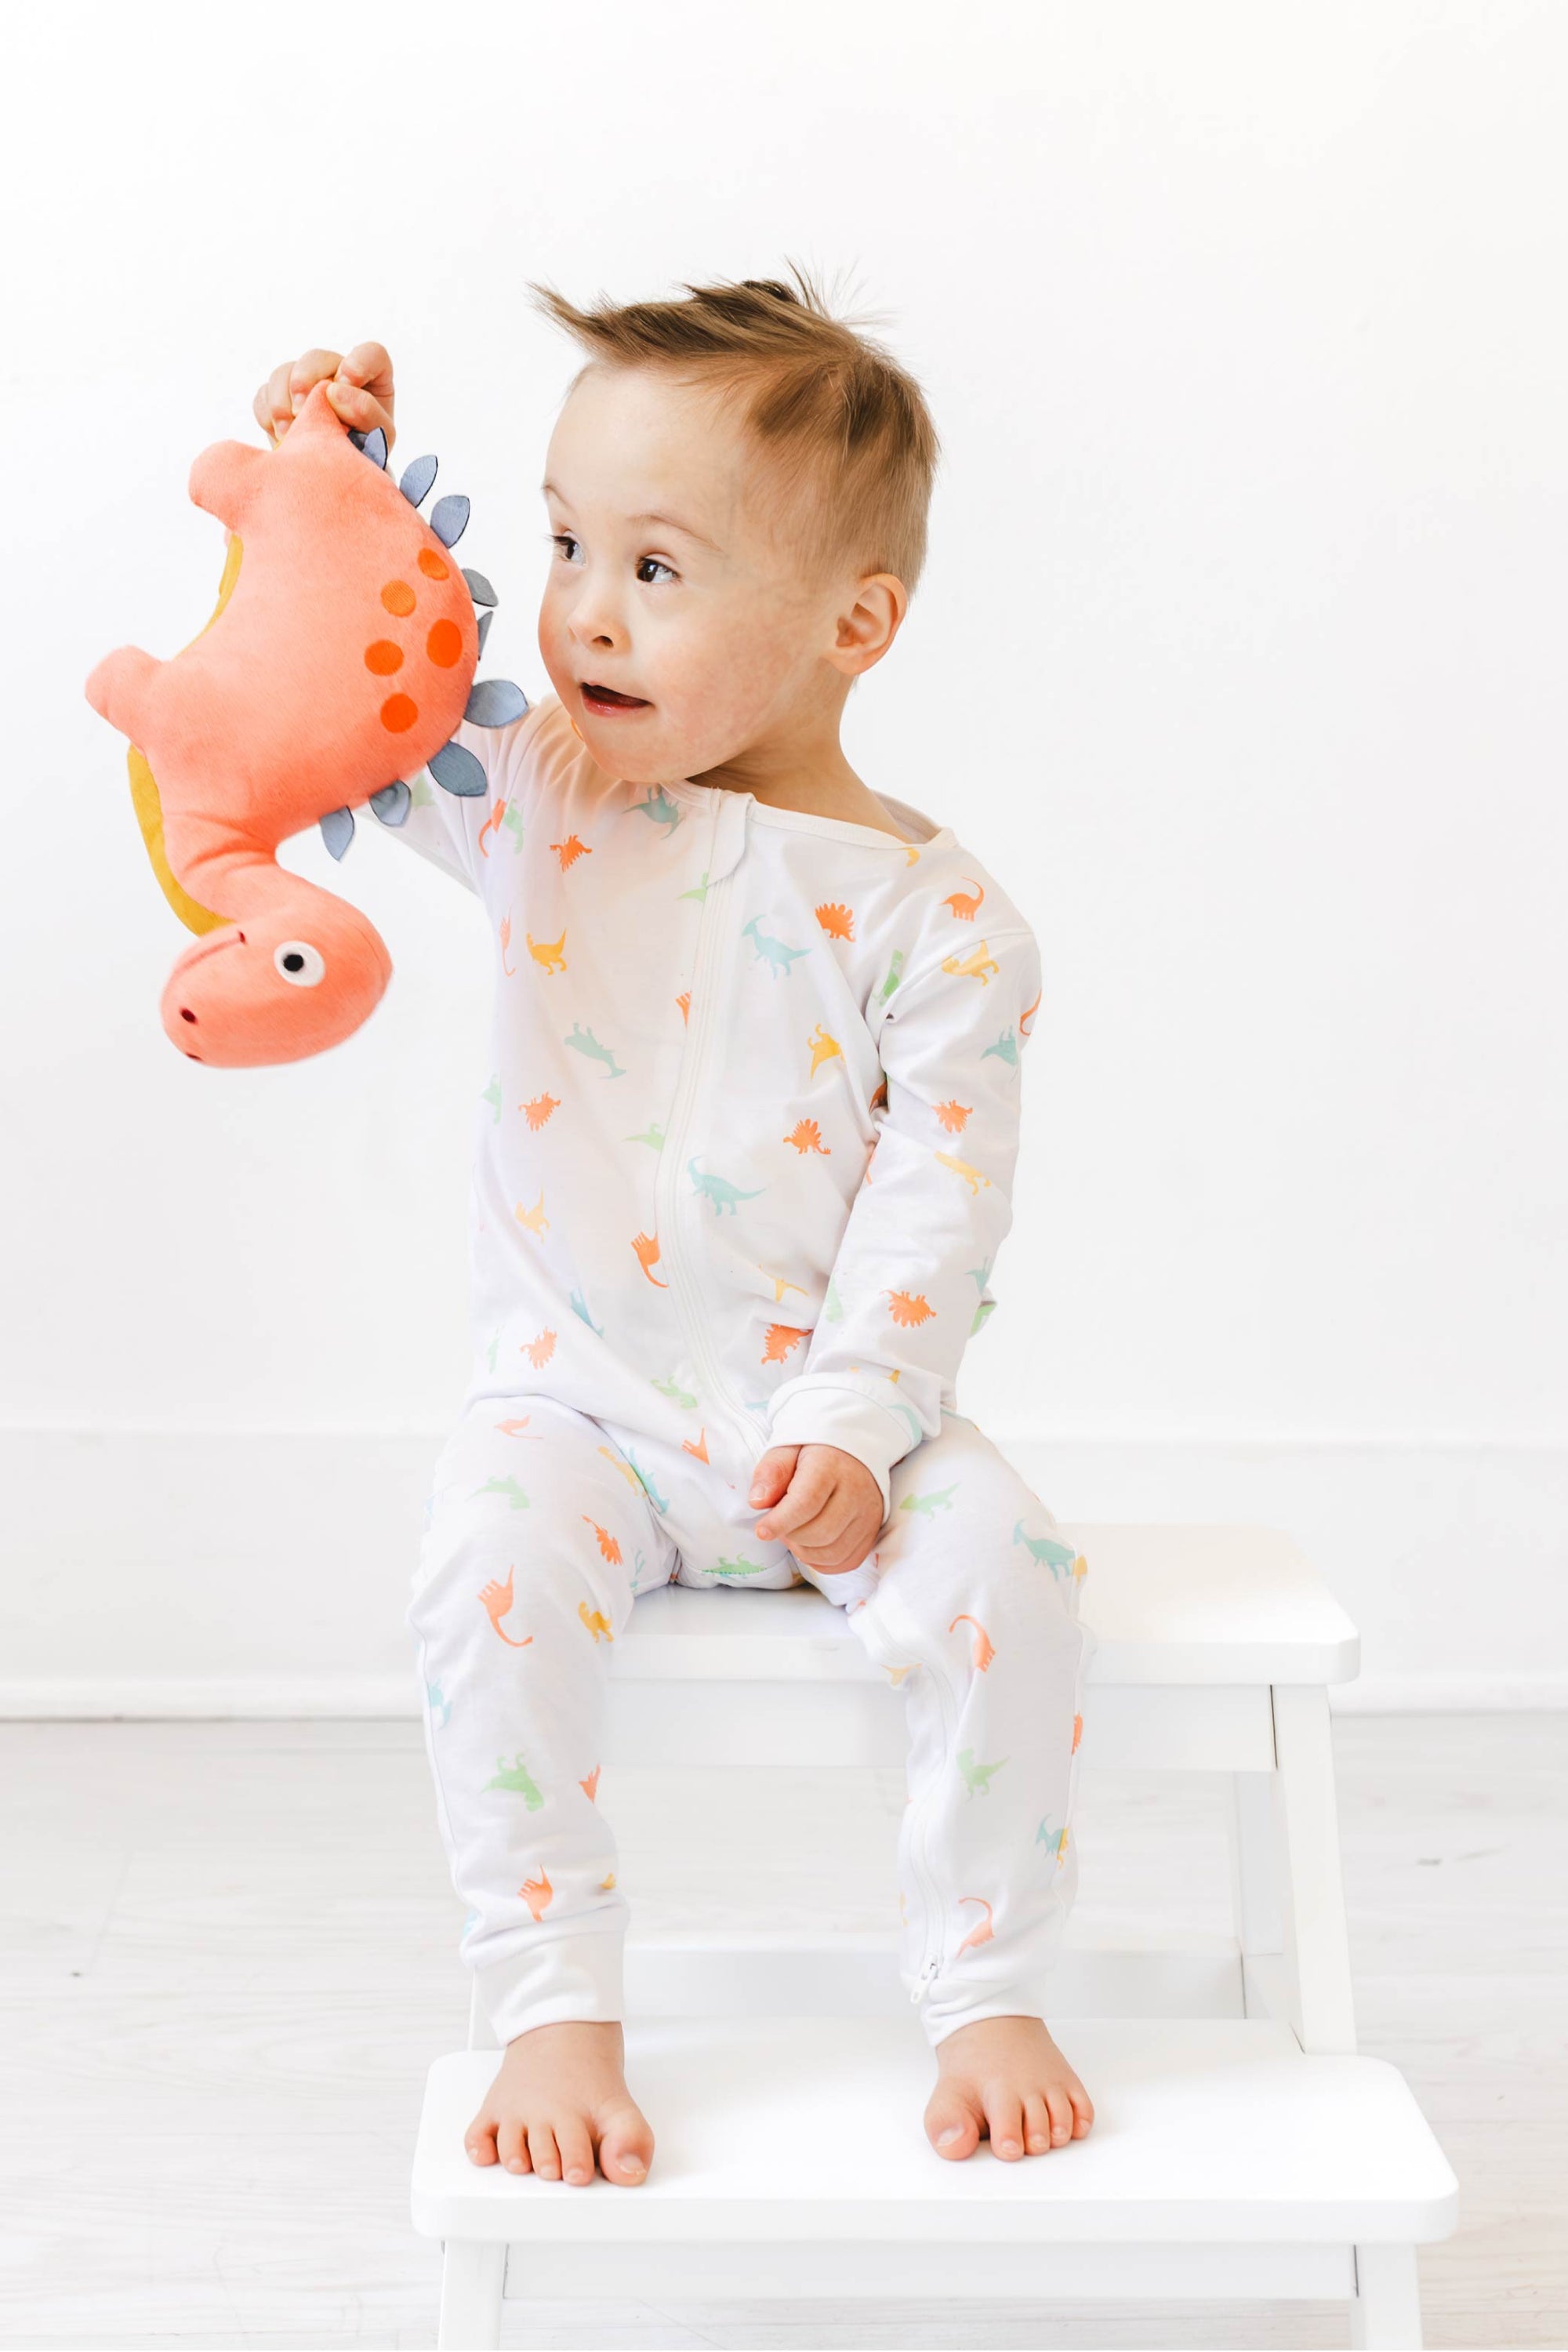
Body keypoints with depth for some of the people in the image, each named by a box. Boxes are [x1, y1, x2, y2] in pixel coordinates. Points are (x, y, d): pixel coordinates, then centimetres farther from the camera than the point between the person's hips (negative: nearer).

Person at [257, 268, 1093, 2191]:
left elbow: (935, 1206, -9)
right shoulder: (530, 801, 2)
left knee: (999, 1564, -24)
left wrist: (852, 1426, -21)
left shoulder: (934, 915, -7)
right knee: (489, 1565, -28)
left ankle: (987, 1994, -4)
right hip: (578, 1400, 1)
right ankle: (552, 2011, -14)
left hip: (830, 1409, -1)